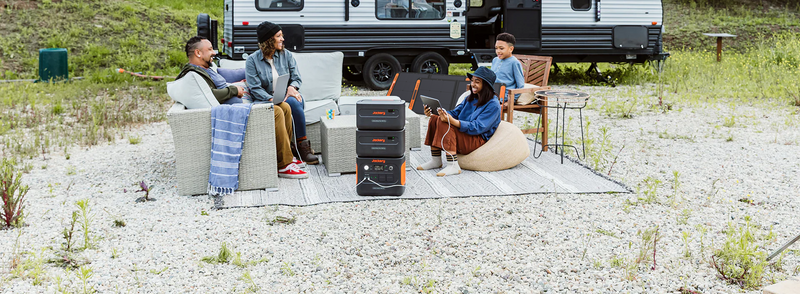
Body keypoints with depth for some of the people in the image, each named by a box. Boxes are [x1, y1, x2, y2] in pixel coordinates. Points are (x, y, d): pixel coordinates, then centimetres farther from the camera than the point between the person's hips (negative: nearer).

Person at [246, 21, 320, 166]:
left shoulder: (286, 55, 12)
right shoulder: (252, 60, 1)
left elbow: (296, 77, 8)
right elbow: (255, 88, -8)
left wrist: (292, 87, -17)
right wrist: (272, 100, -23)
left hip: (287, 96, 3)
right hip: (266, 99, -3)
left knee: (297, 101, -35)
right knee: (293, 104, -35)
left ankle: (300, 146, -30)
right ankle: (302, 146, -28)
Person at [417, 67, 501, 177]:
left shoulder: (493, 105, -12)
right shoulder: (471, 98, 15)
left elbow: (477, 128, -22)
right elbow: (455, 112, 12)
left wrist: (451, 120, -35)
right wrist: (432, 112, -7)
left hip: (478, 141, -9)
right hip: (463, 135, 9)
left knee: (443, 123, -27)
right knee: (434, 118, -7)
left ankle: (453, 166, -33)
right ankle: (435, 160, -6)